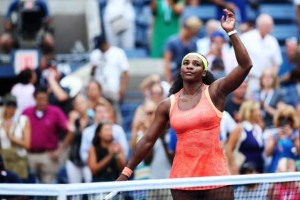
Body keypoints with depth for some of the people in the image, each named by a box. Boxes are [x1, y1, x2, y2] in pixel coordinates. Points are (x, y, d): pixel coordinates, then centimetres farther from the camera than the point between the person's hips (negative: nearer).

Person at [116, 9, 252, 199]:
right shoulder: (168, 105, 6)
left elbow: (245, 65, -13)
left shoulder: (215, 91, -1)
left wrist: (231, 32, -16)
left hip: (216, 175, -2)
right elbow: (148, 140, 11)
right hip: (182, 176, 2)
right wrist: (126, 172, 11)